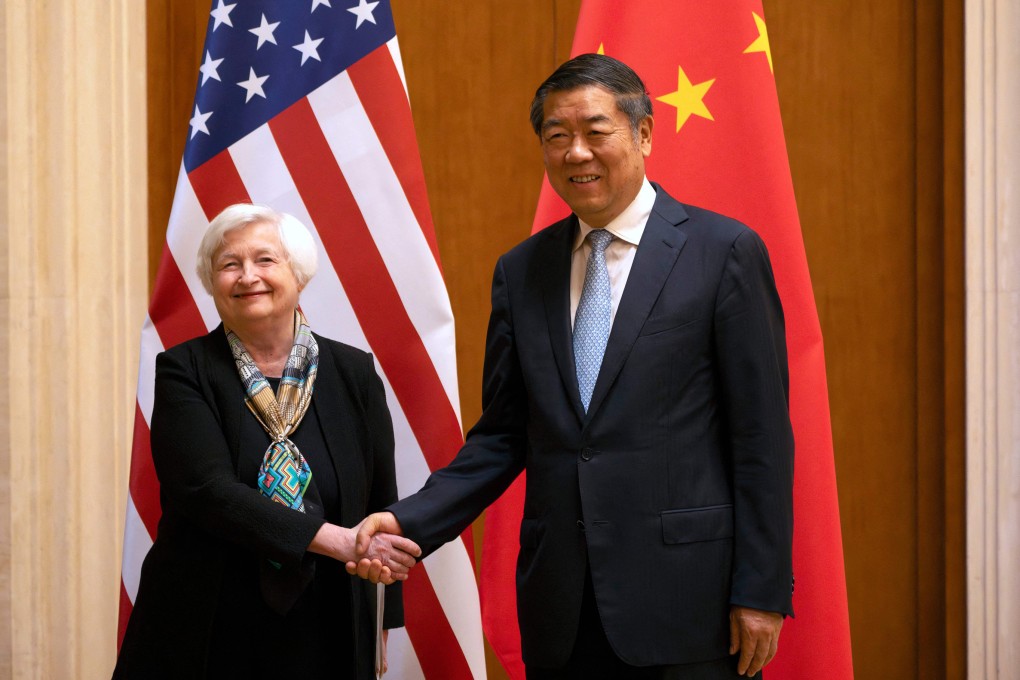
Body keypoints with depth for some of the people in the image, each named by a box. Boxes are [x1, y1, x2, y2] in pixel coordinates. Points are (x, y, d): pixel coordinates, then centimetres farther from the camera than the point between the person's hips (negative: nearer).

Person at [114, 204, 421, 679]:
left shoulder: (354, 373, 3)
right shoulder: (185, 372, -4)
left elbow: (382, 509, 8)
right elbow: (208, 492, -16)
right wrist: (339, 541, -25)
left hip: (323, 641, 2)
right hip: (207, 639, -2)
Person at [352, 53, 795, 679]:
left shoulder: (724, 251, -2)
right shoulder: (521, 272, 11)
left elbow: (762, 434, -4)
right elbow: (504, 436, 11)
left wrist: (762, 592, -8)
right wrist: (411, 521, -4)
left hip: (683, 604, -4)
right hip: (560, 608, 4)